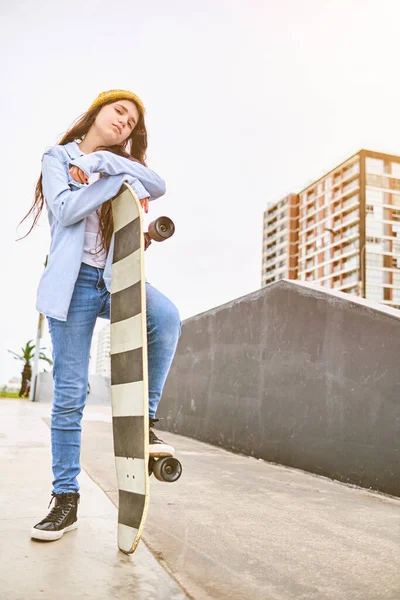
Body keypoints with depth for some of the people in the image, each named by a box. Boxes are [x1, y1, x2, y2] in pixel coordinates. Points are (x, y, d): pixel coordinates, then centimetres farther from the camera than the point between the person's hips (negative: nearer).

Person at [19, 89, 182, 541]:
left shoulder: (121, 166, 20)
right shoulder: (58, 157, 11)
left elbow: (158, 186, -3)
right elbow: (67, 209, -8)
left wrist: (104, 162, -8)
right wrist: (120, 179, -9)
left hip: (115, 278, 3)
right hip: (74, 282, -2)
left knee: (167, 317, -31)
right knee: (69, 395, -3)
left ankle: (144, 418, -14)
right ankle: (65, 497, 8)